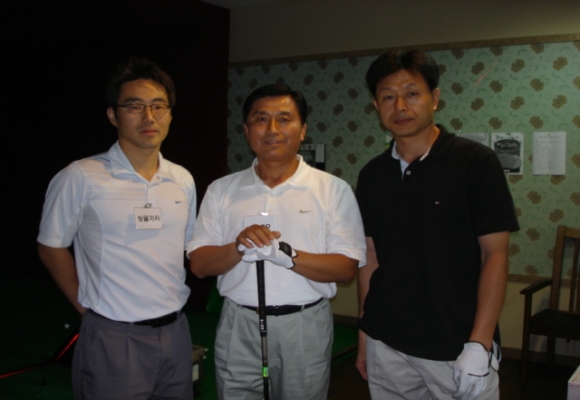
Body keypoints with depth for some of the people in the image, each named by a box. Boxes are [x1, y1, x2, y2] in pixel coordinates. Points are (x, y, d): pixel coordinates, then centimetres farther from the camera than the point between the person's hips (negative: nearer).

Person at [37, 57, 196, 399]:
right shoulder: (80, 178, -11)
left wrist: (171, 301, 8)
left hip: (175, 330, 5)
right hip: (113, 337, -5)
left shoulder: (183, 180, 5)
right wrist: (86, 305, -1)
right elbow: (51, 247, -1)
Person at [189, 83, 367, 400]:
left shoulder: (333, 190, -4)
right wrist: (239, 247, -18)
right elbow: (199, 265, 2)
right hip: (239, 326, 2)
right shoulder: (221, 190, 3)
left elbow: (347, 269, -8)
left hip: (305, 326, -1)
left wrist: (285, 254, -23)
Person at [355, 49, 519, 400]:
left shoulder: (475, 162, -8)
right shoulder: (372, 175, 4)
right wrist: (364, 333, 9)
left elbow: (495, 255, -9)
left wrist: (479, 344, -14)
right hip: (386, 346, 4)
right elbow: (372, 257, 9)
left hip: (457, 349, -3)